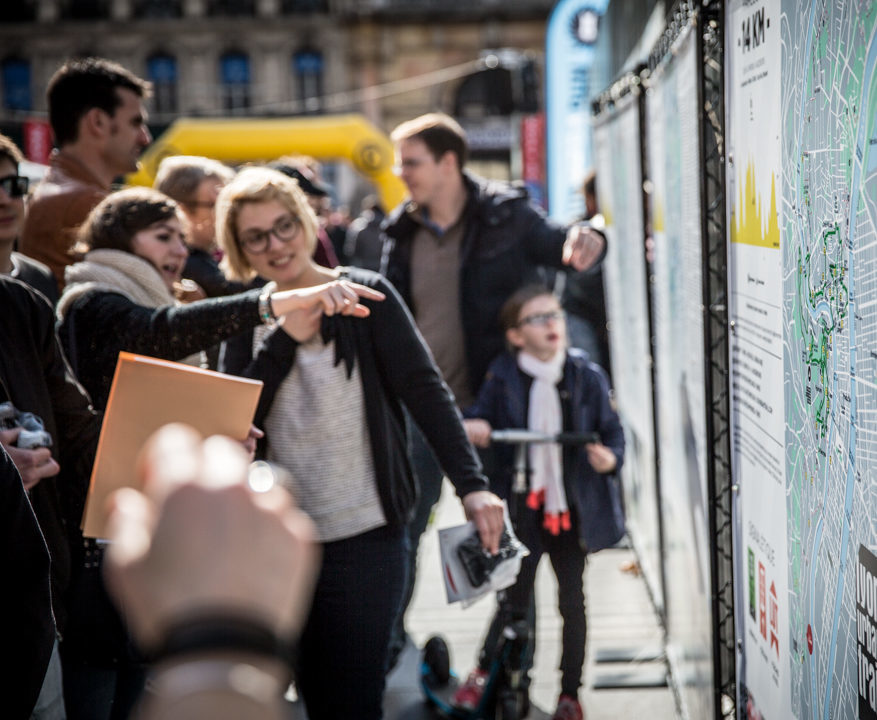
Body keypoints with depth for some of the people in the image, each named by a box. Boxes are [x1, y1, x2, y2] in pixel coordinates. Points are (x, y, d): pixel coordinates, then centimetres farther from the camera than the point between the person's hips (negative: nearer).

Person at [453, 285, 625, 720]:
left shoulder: (587, 376, -1)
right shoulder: (502, 377, -2)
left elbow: (611, 431, 1)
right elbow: (480, 418, 5)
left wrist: (610, 457, -20)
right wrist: (472, 427, -19)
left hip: (572, 506, 1)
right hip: (522, 505, -1)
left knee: (572, 600, 9)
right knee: (514, 595, -1)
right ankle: (483, 671, 24)